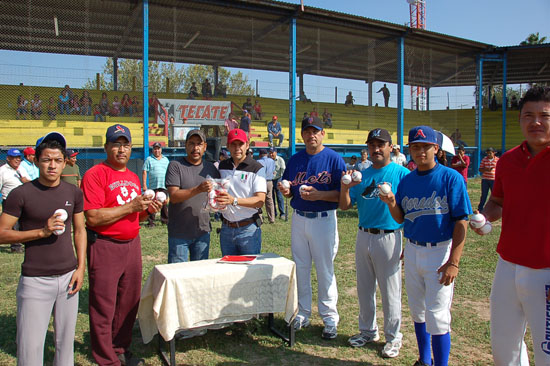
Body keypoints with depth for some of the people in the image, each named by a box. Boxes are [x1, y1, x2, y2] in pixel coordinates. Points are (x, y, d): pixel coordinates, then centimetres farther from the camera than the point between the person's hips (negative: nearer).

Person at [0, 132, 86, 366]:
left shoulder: (73, 193, 5)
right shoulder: (21, 194, -7)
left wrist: (81, 268, 4)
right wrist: (42, 231, -18)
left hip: (68, 277, 3)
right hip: (35, 281, -3)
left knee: (65, 340, 12)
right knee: (30, 345, 1)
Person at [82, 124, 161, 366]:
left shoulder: (133, 177, 14)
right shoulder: (95, 174, -10)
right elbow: (92, 218, -19)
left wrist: (147, 210, 2)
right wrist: (130, 206, -18)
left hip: (132, 244, 7)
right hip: (104, 246, -7)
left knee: (129, 303, 15)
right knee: (104, 307, 2)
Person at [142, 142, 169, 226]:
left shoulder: (165, 159, 17)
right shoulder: (149, 159, 8)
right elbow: (144, 172, 2)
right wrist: (144, 185, -6)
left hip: (164, 186, 3)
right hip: (153, 186, -3)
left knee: (164, 204, 5)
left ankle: (165, 219, 13)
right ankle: (151, 221, 2)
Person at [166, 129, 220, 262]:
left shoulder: (211, 168, 7)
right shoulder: (175, 166, -6)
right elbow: (173, 196, -16)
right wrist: (198, 189, -31)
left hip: (203, 231, 4)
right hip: (179, 233, -4)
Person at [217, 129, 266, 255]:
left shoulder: (257, 168, -7)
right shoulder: (222, 166, 9)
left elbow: (260, 200, -16)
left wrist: (234, 200, -29)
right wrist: (216, 199, -1)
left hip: (248, 229, -4)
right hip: (226, 228, 5)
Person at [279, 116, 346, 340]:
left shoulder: (334, 159, -7)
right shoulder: (294, 160, 9)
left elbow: (343, 194, -11)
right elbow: (289, 191, 15)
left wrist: (318, 195, -24)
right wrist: (286, 191, -8)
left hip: (324, 219, -5)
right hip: (298, 219, 5)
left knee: (325, 269, 2)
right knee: (300, 268, 12)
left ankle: (330, 318, 16)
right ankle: (302, 314, 27)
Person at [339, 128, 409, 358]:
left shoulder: (401, 173, -7)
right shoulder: (362, 175, 8)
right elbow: (345, 205, 4)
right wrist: (345, 187, -13)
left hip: (388, 237, -5)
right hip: (363, 236, 6)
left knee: (390, 291, 5)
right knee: (364, 288, 16)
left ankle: (393, 337, 23)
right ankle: (368, 330, 33)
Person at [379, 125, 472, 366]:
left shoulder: (451, 178, -10)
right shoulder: (406, 181, 6)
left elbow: (461, 222, -13)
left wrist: (453, 262, -19)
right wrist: (391, 204, -12)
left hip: (440, 251, -5)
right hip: (412, 251, 6)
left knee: (437, 315, -3)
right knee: (417, 310, 16)